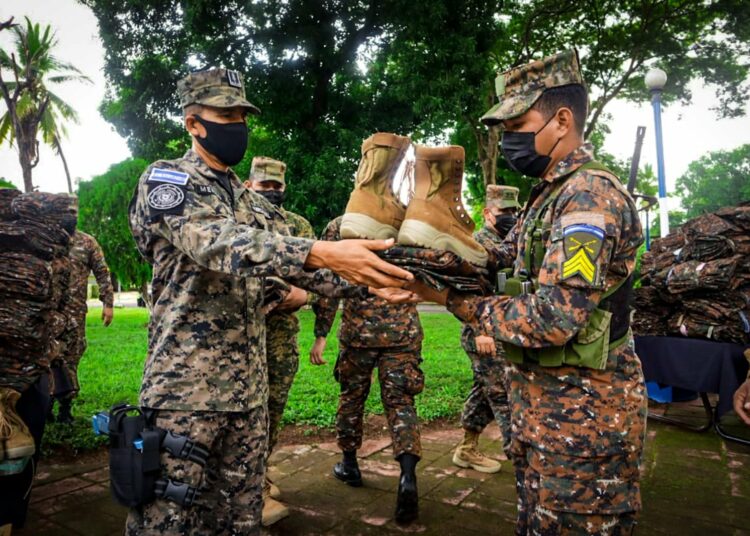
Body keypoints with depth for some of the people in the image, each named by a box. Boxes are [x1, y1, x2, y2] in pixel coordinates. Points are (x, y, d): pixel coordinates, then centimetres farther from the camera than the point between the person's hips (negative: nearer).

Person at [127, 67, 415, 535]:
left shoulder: (251, 201, 16)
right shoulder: (164, 180, -7)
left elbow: (290, 262, 13)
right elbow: (217, 244, -27)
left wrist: (364, 283, -2)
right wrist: (325, 253, -40)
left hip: (250, 387, 7)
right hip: (185, 388, -6)